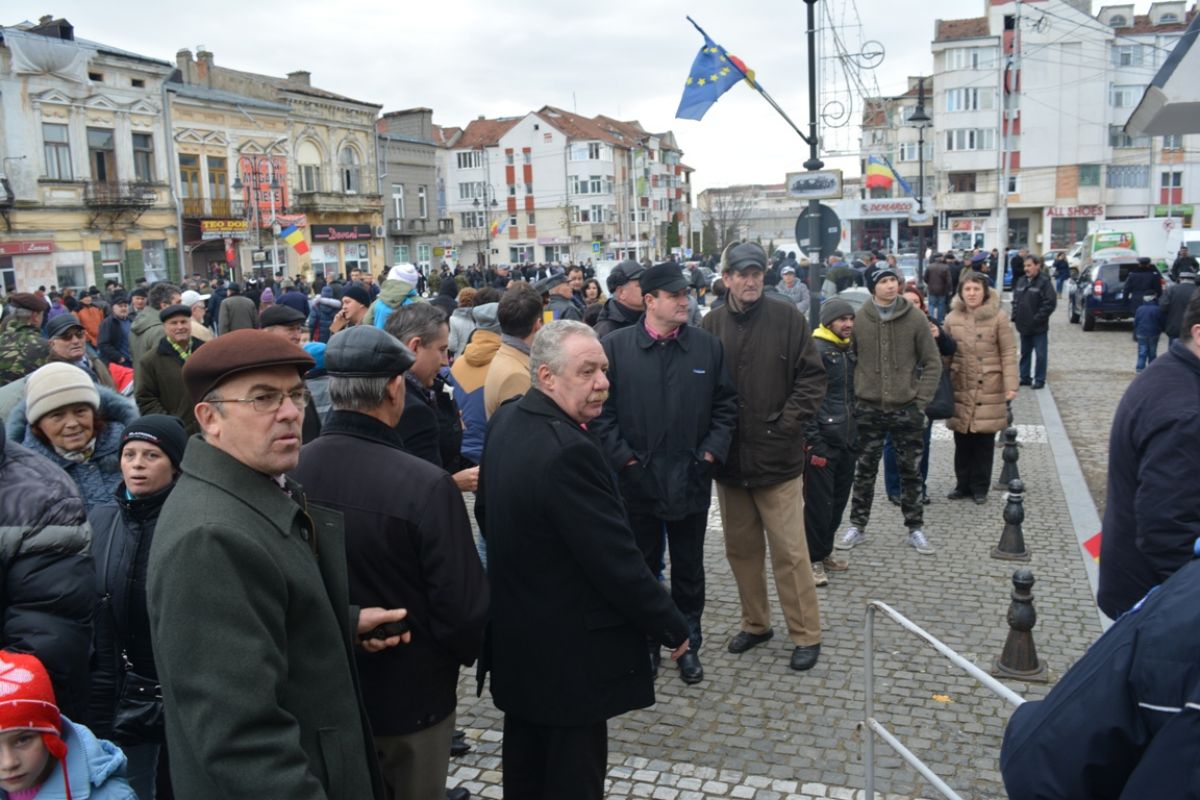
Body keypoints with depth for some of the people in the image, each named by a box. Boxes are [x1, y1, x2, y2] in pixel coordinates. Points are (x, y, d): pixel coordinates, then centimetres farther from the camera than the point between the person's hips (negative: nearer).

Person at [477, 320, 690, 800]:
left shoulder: (506, 421, 1)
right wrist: (673, 628, -12)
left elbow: (485, 510, 15)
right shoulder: (569, 451, -29)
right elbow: (617, 561, -25)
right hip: (569, 652, -9)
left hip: (515, 636, 9)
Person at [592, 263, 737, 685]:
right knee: (642, 567, 14)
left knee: (689, 569, 14)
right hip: (638, 479, -1)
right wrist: (623, 457, -10)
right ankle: (646, 644, 30)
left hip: (691, 479, 1)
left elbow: (726, 404, 5)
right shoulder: (615, 346, -6)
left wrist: (711, 452, -4)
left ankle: (688, 644, 30)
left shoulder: (709, 346, 0)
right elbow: (600, 409, -5)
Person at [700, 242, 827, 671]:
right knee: (741, 548, 14)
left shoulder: (788, 318, -4)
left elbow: (812, 377, -3)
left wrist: (786, 423, -10)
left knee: (790, 551, 1)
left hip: (778, 455, -3)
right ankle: (755, 623, 32)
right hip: (729, 456, 3)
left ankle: (806, 634, 16)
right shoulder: (711, 324, 1)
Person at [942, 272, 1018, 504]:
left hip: (989, 389, -3)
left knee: (984, 441, 3)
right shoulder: (952, 318, 5)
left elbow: (1008, 353, -5)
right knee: (962, 441, 9)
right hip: (961, 388, 3)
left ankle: (980, 487, 16)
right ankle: (963, 485, 22)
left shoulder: (998, 317, -5)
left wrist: (1010, 385, -10)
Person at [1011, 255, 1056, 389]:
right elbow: (1016, 301, 15)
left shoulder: (1044, 282, -11)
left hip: (1039, 327, -6)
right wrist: (1015, 317, 4)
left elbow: (1050, 302, -15)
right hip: (1023, 325, 6)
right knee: (1025, 353, 15)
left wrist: (1038, 318, -17)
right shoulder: (1021, 281, 8)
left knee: (1040, 354, 1)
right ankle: (1025, 377, 24)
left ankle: (1039, 379, 9)